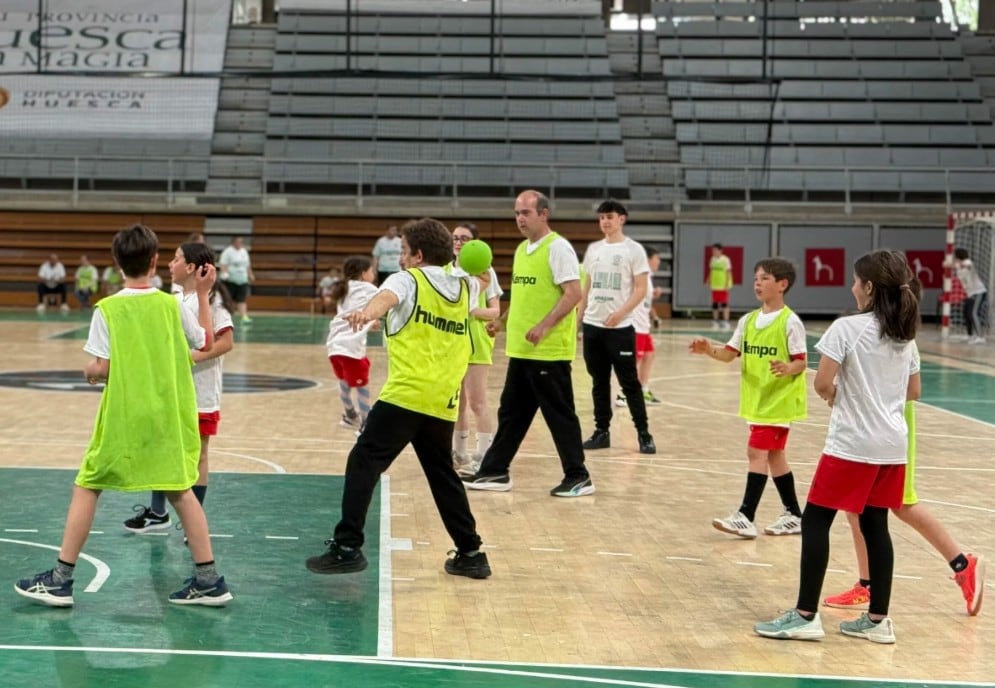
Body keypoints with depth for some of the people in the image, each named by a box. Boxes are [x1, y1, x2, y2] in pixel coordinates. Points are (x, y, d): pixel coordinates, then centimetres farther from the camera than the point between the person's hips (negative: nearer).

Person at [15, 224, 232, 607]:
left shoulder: (107, 309, -8)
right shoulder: (171, 305, 0)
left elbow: (101, 369, -12)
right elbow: (206, 343, 14)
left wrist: (88, 372, 10)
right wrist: (203, 295, 20)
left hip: (123, 417, -3)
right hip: (168, 415, 3)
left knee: (87, 487, 9)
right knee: (180, 490, 12)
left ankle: (60, 580, 10)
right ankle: (209, 581, 9)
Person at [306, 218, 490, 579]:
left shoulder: (407, 280, 0)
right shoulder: (464, 288, 16)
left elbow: (386, 297, -24)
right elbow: (474, 288, 42)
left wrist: (367, 312, -43)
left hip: (405, 395, -6)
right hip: (444, 402, 6)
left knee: (363, 463, -2)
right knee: (443, 476, 18)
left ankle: (347, 547, -10)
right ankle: (471, 553, 18)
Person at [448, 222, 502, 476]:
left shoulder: (485, 271, -4)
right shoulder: (445, 270, 7)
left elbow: (495, 311, -6)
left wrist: (474, 310, -23)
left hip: (476, 343, -5)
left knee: (477, 401, -7)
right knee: (456, 401, 12)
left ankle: (483, 457, -4)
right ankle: (460, 454, 22)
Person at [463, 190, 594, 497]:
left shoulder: (558, 247, -11)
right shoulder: (523, 249, 15)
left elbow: (573, 294, -18)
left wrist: (543, 327, -26)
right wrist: (504, 321, 16)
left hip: (550, 351, -8)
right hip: (521, 349, 8)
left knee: (559, 414, -1)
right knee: (511, 413, 13)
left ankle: (578, 478, 9)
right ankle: (495, 472, 21)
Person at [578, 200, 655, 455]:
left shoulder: (634, 250, -3)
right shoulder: (593, 249, 12)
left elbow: (641, 289, -7)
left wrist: (620, 313, -20)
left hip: (620, 328, -5)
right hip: (592, 326, 5)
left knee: (629, 382, -2)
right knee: (599, 382, 9)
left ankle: (643, 433, 6)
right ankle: (602, 431, 16)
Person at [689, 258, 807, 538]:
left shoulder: (790, 322, -12)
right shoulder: (748, 320, 7)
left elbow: (801, 362, -12)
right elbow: (730, 353, 6)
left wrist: (788, 369, -33)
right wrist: (709, 350, -13)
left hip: (779, 399, -7)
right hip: (757, 398, 7)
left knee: (757, 452, -11)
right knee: (773, 455, 13)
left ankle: (746, 517, -10)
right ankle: (793, 516, 23)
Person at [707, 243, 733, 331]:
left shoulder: (725, 260, -9)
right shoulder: (712, 259, 8)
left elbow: (728, 273, -9)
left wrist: (727, 284, -14)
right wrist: (708, 281, 11)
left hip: (723, 286, -5)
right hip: (714, 285, 5)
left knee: (724, 304, -5)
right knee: (715, 304, 8)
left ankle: (725, 322, -4)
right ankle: (715, 322, 16)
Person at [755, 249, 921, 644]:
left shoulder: (847, 328, -11)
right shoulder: (904, 334, 10)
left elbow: (822, 382, -15)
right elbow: (914, 391, 16)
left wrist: (833, 396, 5)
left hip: (852, 444, -7)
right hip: (892, 445, 7)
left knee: (815, 522, 0)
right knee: (875, 526, 12)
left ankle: (806, 615, -1)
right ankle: (877, 620, 14)